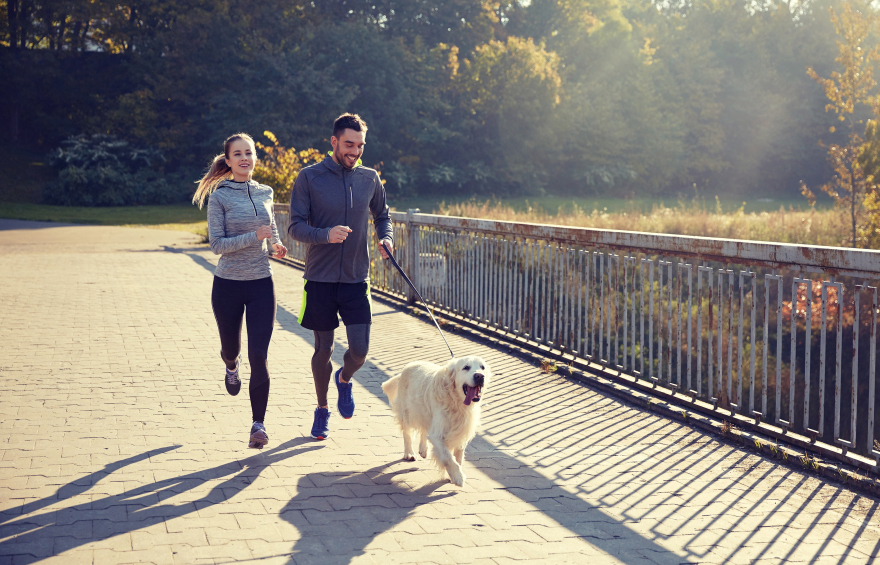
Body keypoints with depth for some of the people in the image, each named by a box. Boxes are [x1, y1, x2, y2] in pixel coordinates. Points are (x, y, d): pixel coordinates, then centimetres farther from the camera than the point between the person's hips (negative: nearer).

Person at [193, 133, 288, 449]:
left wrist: (276, 245, 3)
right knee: (231, 346, 15)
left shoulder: (265, 194, 7)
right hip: (228, 284, -2)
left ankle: (258, 423, -2)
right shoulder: (219, 197, -6)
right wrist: (254, 237, -23)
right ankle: (231, 366, 54)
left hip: (261, 284, 2)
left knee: (259, 354, -7)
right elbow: (217, 244, -13)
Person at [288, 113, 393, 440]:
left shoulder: (369, 179, 4)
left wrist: (386, 238, -1)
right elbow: (295, 227, -8)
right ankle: (322, 410, 29)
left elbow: (382, 215, 20)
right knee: (323, 349, 7)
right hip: (320, 279, -2)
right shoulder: (309, 178, -6)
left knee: (360, 351, -4)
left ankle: (344, 380, 31)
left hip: (356, 279, 2)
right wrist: (326, 235, -27)